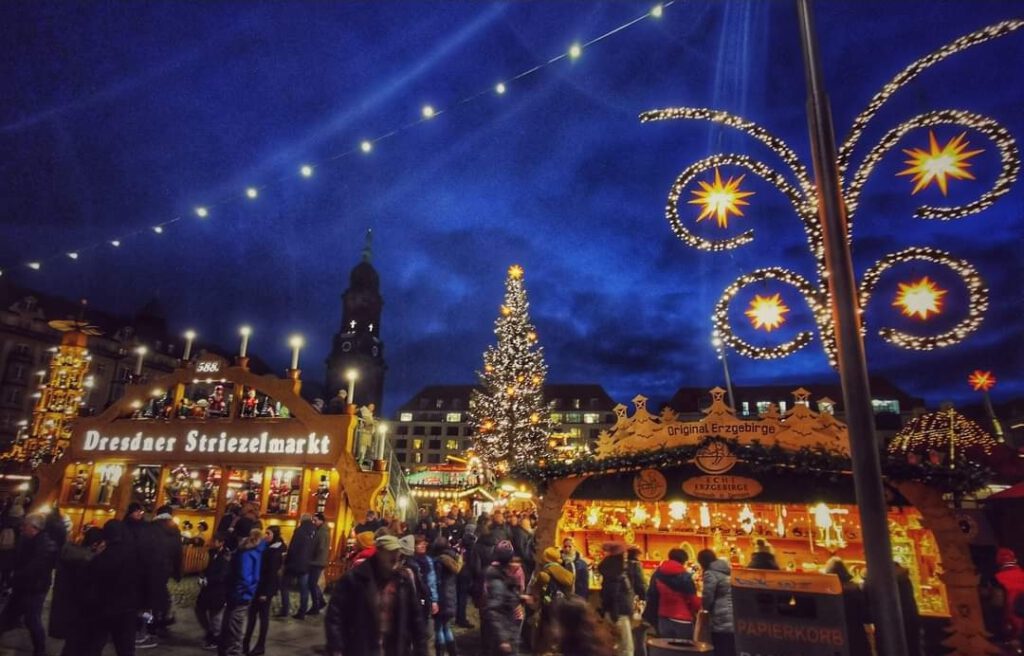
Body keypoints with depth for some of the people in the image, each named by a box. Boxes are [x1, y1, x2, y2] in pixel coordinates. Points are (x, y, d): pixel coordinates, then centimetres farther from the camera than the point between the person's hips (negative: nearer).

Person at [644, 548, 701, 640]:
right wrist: (698, 609, 12)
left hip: (663, 619, 4)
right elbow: (693, 600, -9)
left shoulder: (657, 575, 3)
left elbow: (652, 597, 5)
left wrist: (651, 618, 13)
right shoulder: (686, 577, -12)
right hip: (683, 620, -4)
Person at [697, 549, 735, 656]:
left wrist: (706, 607, 11)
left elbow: (707, 598, -10)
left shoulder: (710, 574, -9)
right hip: (735, 620, 8)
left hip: (722, 622, -8)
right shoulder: (727, 571, 14)